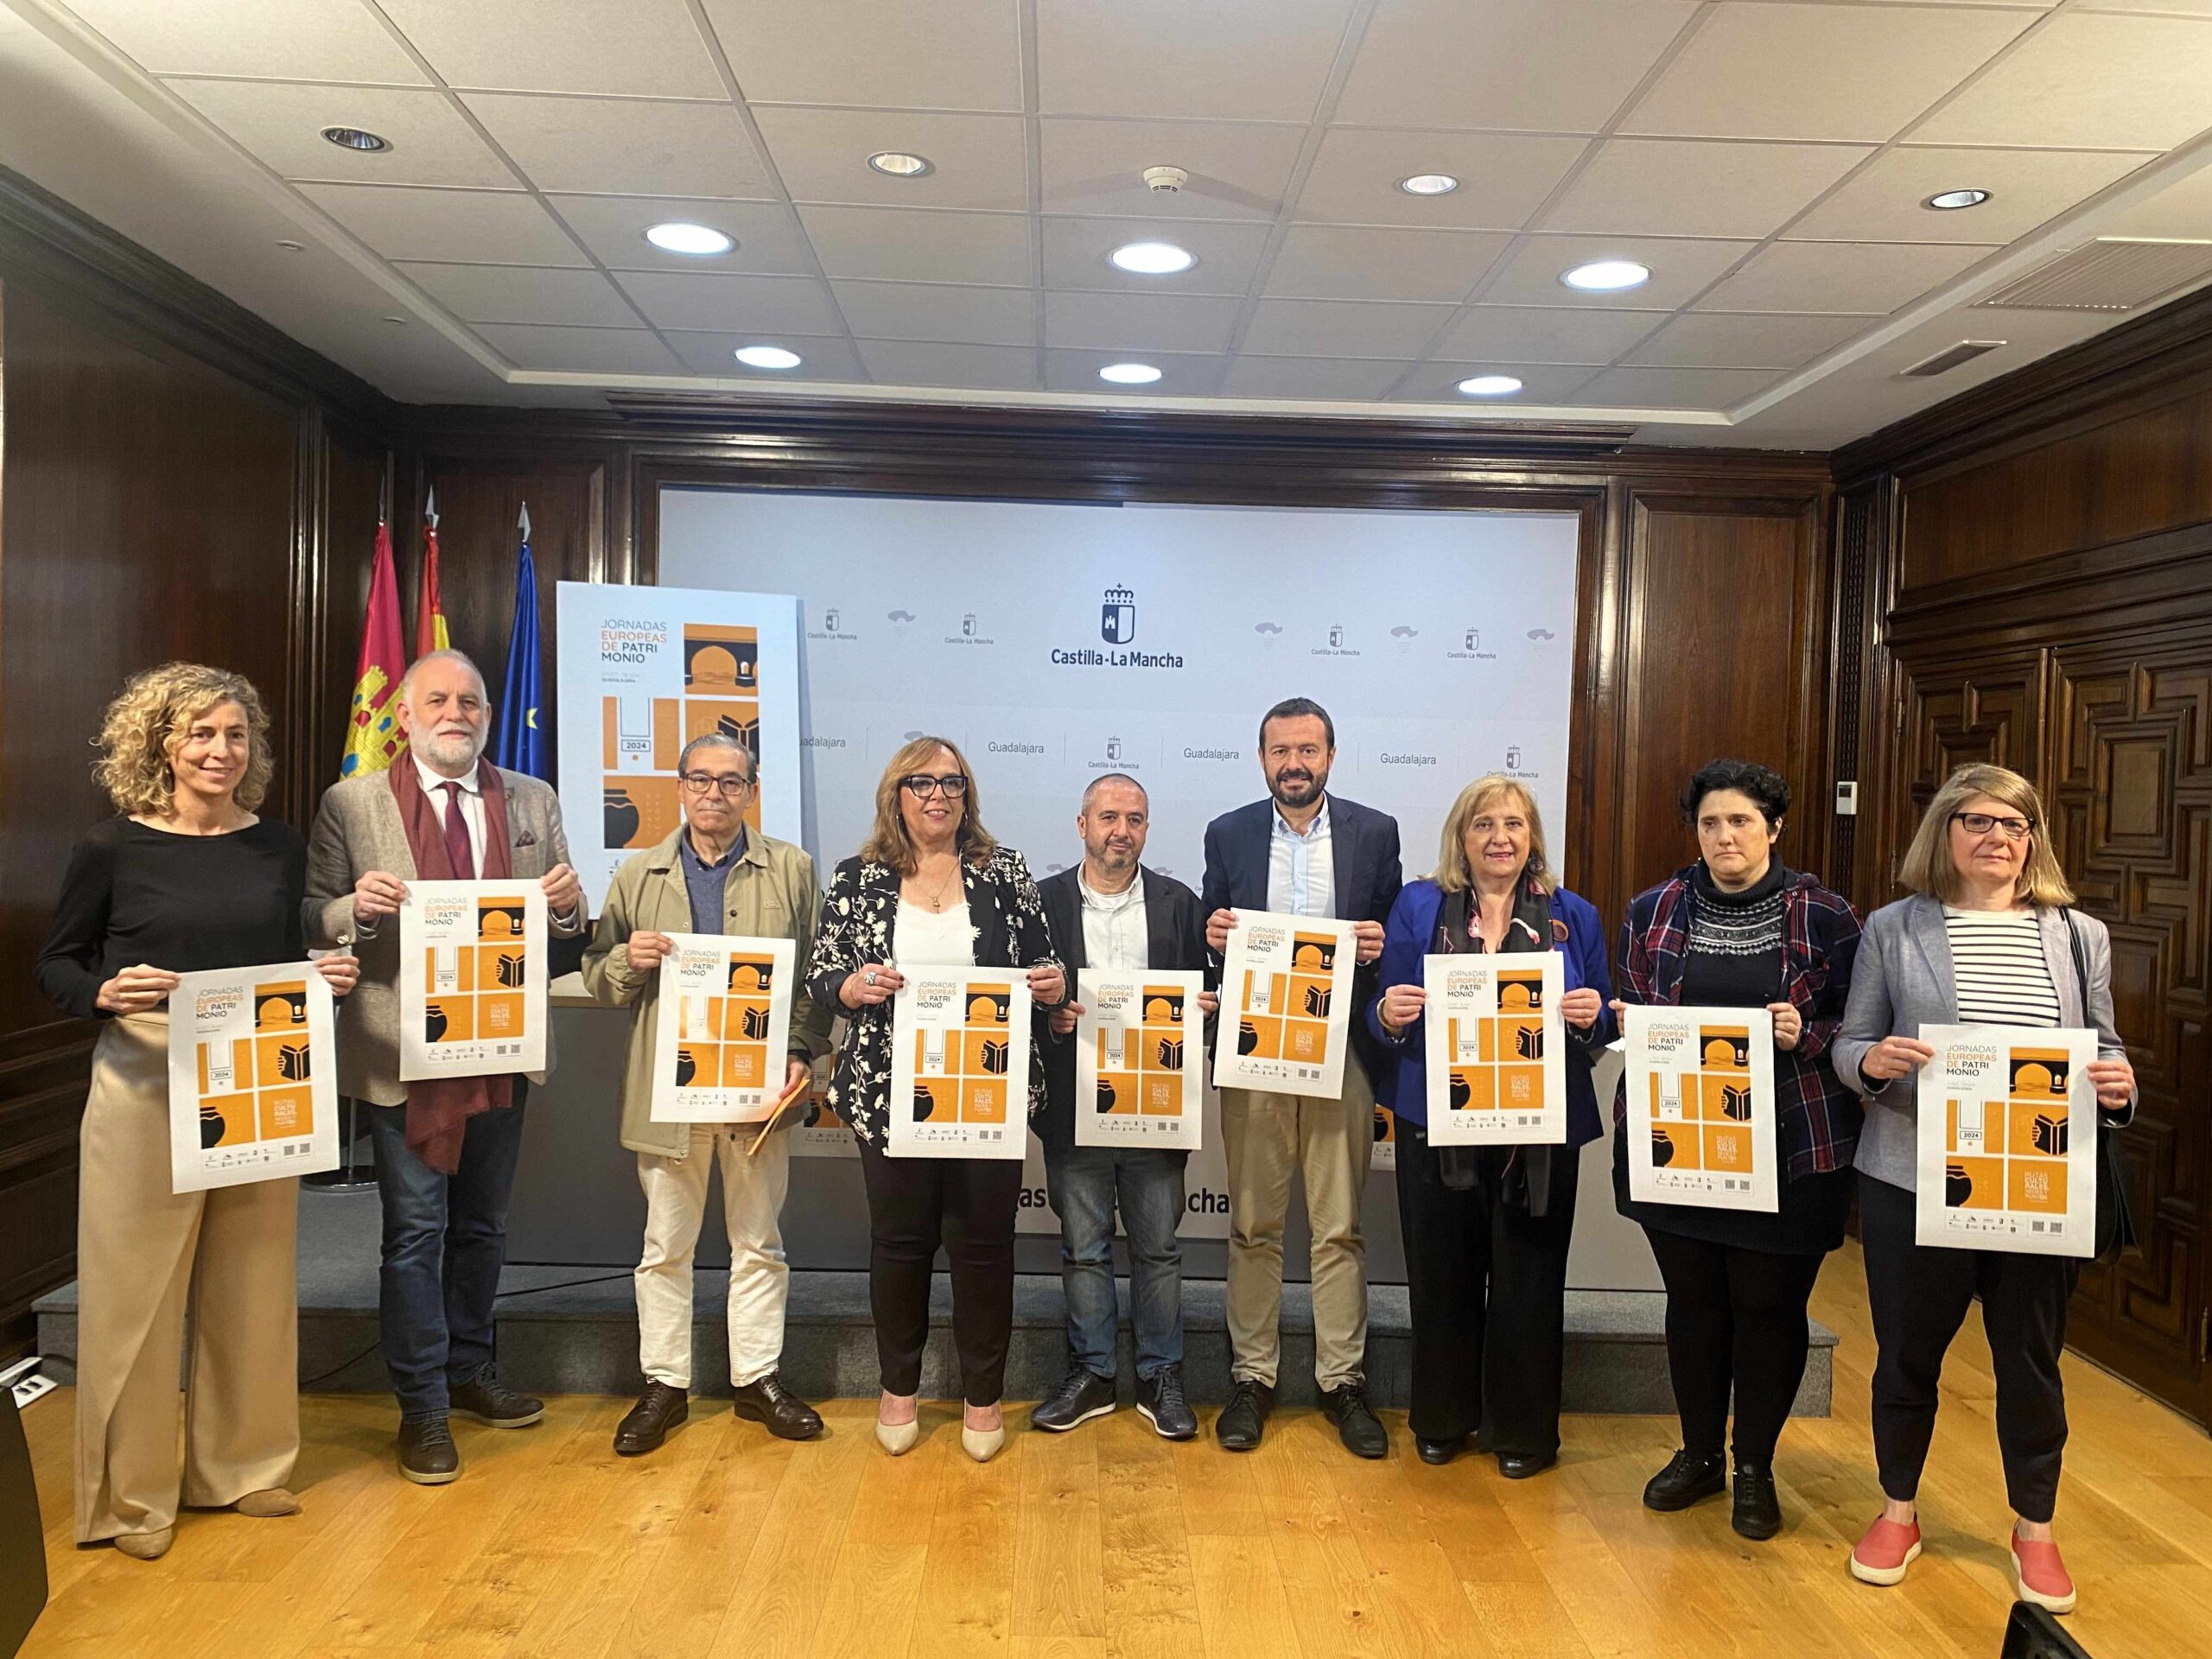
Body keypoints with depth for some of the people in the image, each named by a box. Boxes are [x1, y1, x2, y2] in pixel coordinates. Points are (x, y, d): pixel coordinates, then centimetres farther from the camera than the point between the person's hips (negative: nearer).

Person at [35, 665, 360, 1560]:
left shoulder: (280, 847, 4)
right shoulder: (113, 848, -5)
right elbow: (55, 963, 2)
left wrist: (330, 976, -8)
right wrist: (104, 993, -19)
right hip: (145, 1090, -3)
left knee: (252, 1285, 12)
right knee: (137, 1288, 6)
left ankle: (241, 1465, 30)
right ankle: (132, 1493, 23)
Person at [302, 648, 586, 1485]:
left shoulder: (533, 802, 8)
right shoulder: (351, 804, -1)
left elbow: (564, 925, 10)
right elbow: (313, 919, -3)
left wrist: (568, 904, -13)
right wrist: (359, 908, -24)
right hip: (405, 1052, -3)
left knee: (481, 1225, 16)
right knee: (416, 1230, 2)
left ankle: (470, 1372, 33)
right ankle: (422, 1407, 16)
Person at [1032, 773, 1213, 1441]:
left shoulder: (1178, 903, 5)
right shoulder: (1044, 901, 2)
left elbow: (1203, 995, 7)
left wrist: (1199, 1009, -14)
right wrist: (1048, 1015, -17)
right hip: (1074, 1106, 0)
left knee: (1157, 1247, 10)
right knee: (1083, 1247, 11)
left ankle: (1160, 1376, 24)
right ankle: (1091, 1374, 25)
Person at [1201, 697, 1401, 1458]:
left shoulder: (1375, 832, 4)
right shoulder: (1228, 834, 6)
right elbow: (1213, 942, 9)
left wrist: (1381, 943, -15)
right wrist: (1215, 937, -13)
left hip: (1342, 1053, 0)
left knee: (1340, 1228, 7)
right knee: (1252, 1227, 9)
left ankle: (1342, 1380, 21)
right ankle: (1251, 1377, 21)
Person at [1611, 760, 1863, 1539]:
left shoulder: (1826, 917, -3)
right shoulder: (1653, 912, 4)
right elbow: (1626, 1015, 13)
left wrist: (1805, 1036, -17)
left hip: (1786, 1151, -2)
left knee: (1768, 1305, 7)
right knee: (1692, 1300, 12)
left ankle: (1755, 1467, 27)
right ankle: (1699, 1453, 31)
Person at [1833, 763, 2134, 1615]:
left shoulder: (2079, 936, 6)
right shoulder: (1893, 928, -1)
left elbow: (2105, 1050, 10)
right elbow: (1847, 1047, 0)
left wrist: (2118, 1084, -12)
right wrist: (1873, 1061, -22)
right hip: (1914, 1182, -1)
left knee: (2031, 1361, 14)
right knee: (1907, 1352, 11)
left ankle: (2034, 1529, 36)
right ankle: (1898, 1512, 33)